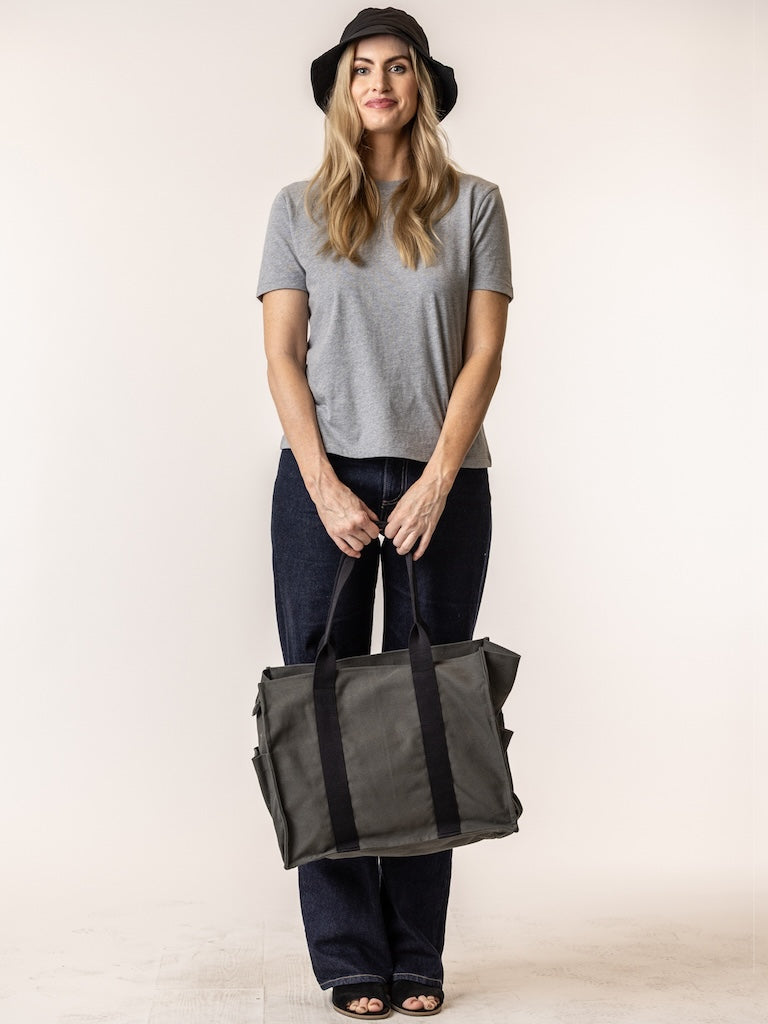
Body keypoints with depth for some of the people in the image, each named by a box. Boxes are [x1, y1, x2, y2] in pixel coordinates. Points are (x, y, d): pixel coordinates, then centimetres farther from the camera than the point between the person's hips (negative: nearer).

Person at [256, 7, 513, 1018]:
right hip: (324, 479, 1)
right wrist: (325, 486, -8)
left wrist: (437, 480, -9)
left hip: (442, 484, 0)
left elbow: (483, 355, 2)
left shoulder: (473, 205, 8)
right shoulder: (299, 209, 10)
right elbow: (282, 358, 3)